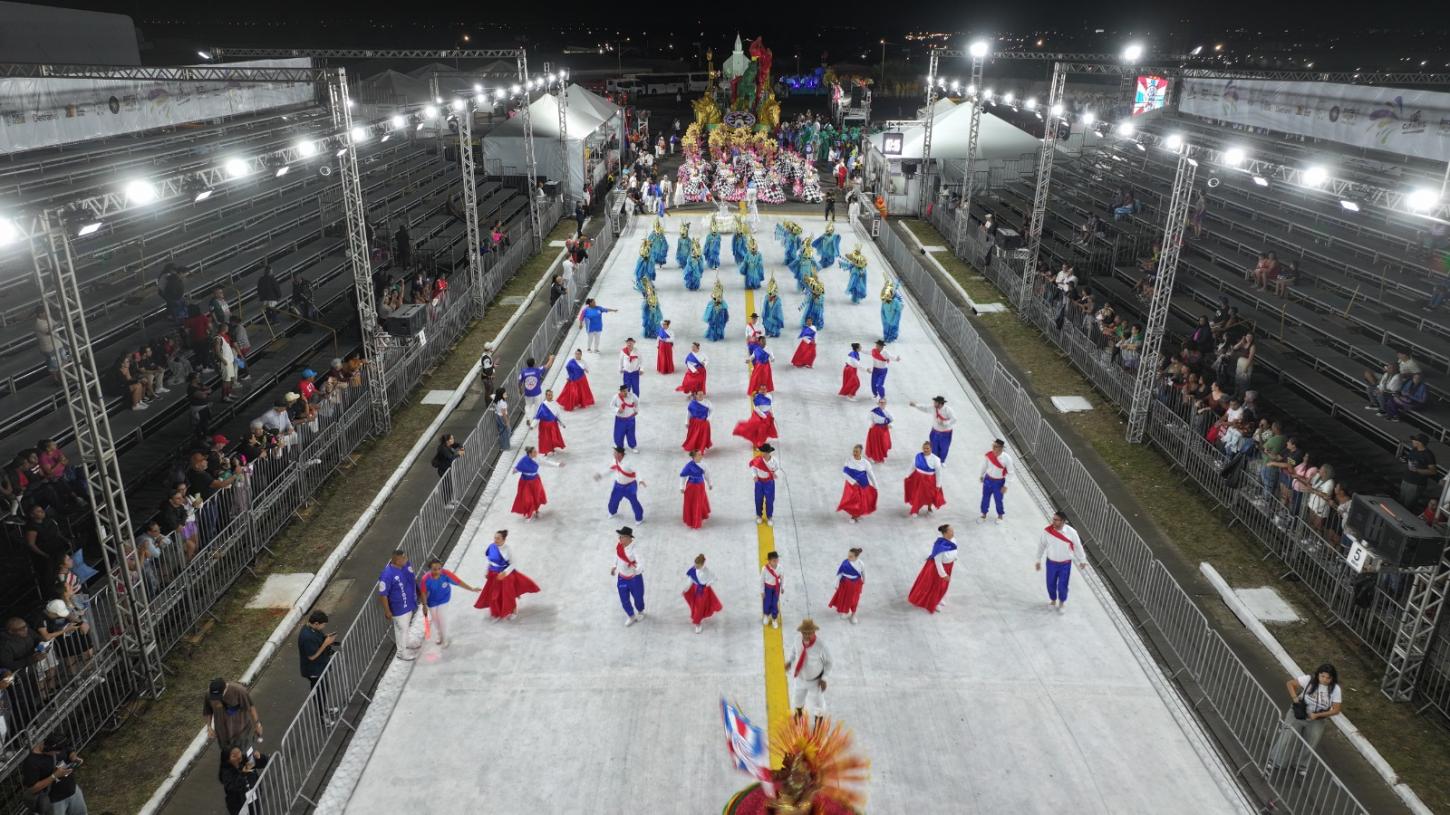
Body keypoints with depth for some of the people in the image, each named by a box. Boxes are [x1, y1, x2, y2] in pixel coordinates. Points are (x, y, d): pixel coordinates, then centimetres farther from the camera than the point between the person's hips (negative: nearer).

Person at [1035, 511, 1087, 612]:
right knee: (1051, 584, 16)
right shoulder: (1047, 530, -19)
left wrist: (1082, 561, 8)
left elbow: (1078, 546, -4)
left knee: (1062, 586, 7)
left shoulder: (1071, 532, -21)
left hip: (1065, 564, -1)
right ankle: (1053, 600, 46)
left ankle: (1062, 603, 38)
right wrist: (1038, 560, 5)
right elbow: (1041, 545, -3)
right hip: (1051, 563, 1)